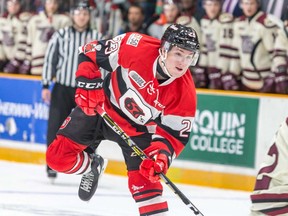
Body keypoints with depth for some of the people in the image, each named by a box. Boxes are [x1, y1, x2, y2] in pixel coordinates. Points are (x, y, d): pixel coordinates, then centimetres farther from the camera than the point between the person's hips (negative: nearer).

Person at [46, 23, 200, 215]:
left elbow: (175, 134, -16)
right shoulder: (136, 47, -29)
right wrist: (88, 84, -24)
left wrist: (162, 155, -33)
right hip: (101, 107, 1)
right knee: (58, 156, -3)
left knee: (144, 180, -16)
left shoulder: (185, 93, -24)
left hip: (137, 128, 0)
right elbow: (91, 52, -16)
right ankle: (92, 166, 29)